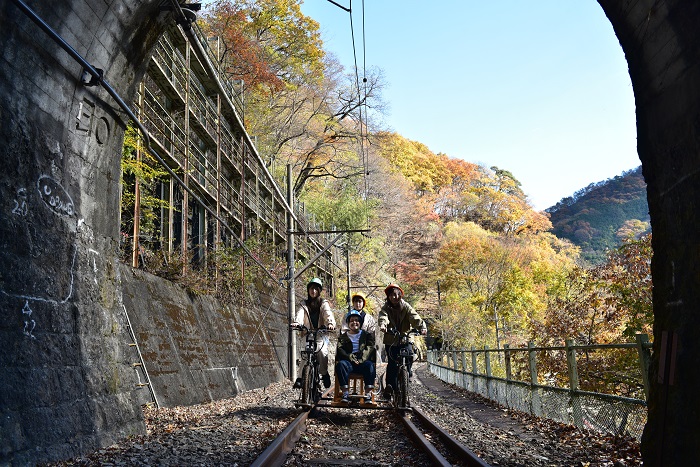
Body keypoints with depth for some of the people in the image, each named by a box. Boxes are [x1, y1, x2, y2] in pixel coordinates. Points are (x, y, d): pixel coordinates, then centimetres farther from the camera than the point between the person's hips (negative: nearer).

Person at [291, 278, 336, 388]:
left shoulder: (324, 303, 7)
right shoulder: (304, 304, 10)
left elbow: (328, 314, -13)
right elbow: (300, 314, -10)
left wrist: (331, 323, -35)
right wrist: (296, 322, -34)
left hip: (321, 334, -1)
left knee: (322, 352, -22)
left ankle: (324, 373, 1)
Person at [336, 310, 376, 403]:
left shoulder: (367, 335, 21)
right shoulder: (343, 337, 22)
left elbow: (370, 348, 3)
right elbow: (339, 350, 5)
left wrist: (361, 358, -17)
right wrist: (349, 356, -16)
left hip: (362, 362, 0)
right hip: (348, 362, 0)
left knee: (370, 365, -34)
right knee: (341, 364, -33)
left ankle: (368, 394, -38)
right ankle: (345, 394, -37)